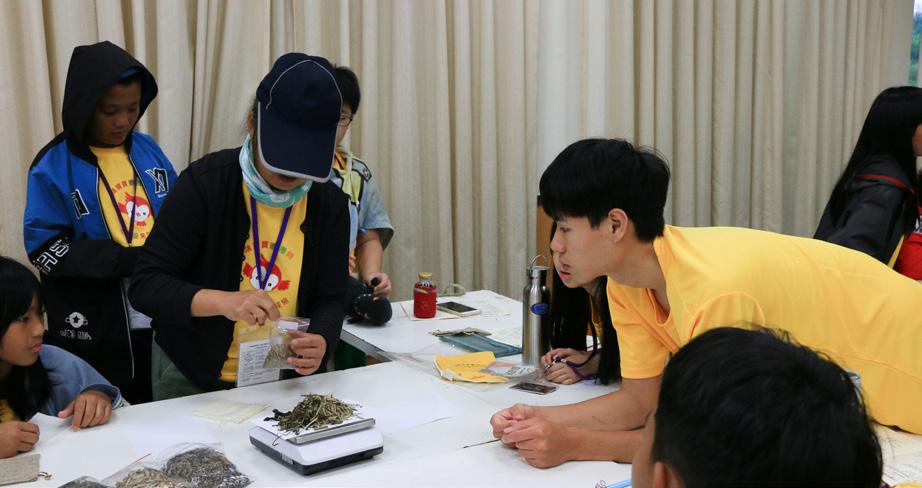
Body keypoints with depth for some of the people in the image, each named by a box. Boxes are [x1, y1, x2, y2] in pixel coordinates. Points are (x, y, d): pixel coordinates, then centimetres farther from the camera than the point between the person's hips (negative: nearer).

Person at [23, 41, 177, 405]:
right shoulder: (54, 166, -7)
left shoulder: (147, 149, 6)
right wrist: (134, 259, -20)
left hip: (159, 320, 4)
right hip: (92, 334, -4)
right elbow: (46, 250, -12)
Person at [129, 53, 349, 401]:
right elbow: (145, 286, -22)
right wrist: (224, 301, -39)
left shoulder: (329, 203, -7)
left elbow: (330, 299, -4)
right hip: (191, 377, -3)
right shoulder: (204, 184, -19)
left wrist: (320, 341, -27)